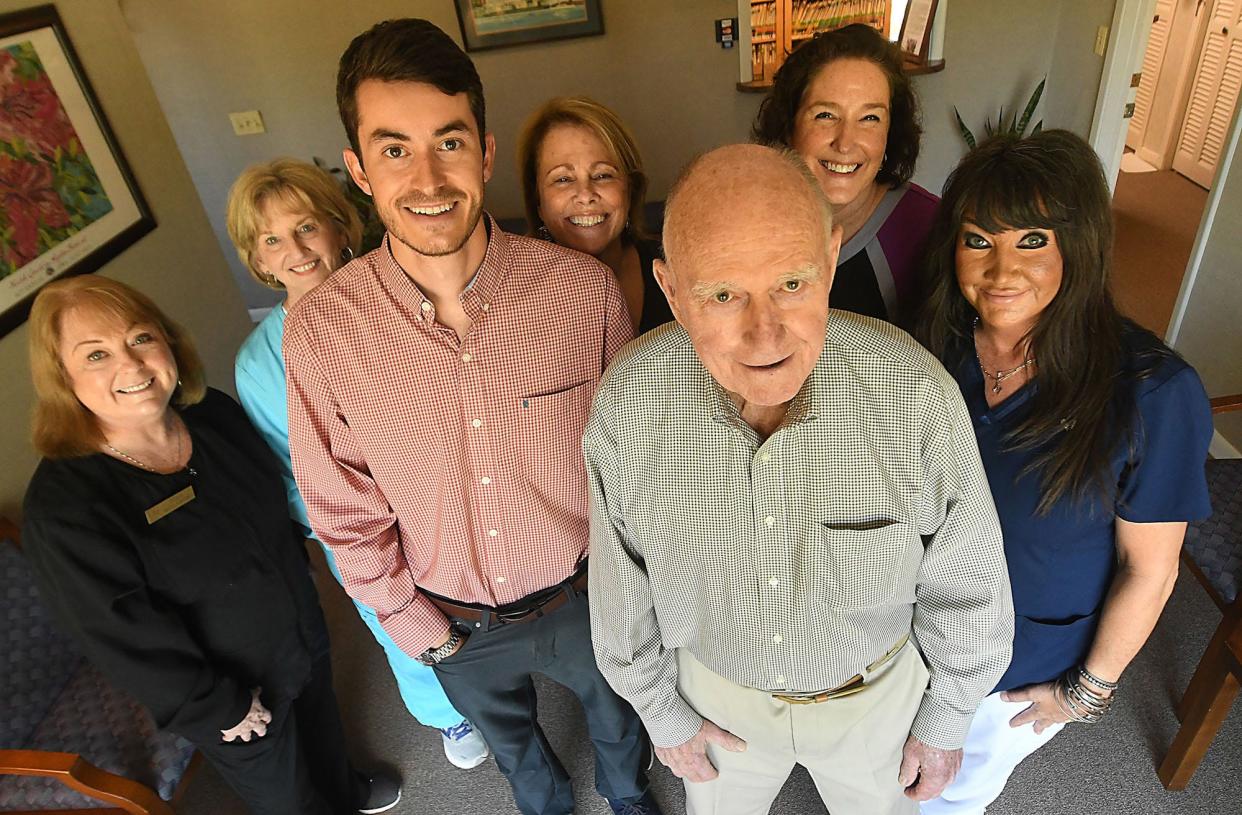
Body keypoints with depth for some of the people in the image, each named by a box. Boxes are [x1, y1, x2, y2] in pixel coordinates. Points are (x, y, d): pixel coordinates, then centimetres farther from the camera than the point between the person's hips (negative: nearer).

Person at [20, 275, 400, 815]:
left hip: (303, 632, 6)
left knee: (323, 729, 34)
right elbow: (126, 640, -23)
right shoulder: (62, 507, -31)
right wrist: (221, 711, -14)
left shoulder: (214, 413, -14)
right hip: (229, 686, -6)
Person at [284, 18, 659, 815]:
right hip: (455, 627, 1)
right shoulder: (319, 331, -21)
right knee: (511, 742, 32)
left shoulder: (585, 289, -24)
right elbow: (346, 511, -9)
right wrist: (417, 629, -4)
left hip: (584, 597, 0)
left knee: (617, 717, 30)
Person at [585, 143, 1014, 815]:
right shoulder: (626, 405, -29)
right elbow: (622, 585, -11)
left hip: (875, 688, 0)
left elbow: (964, 583, -14)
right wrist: (660, 711, 2)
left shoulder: (915, 392, -33)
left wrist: (948, 720, 0)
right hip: (716, 686, 1)